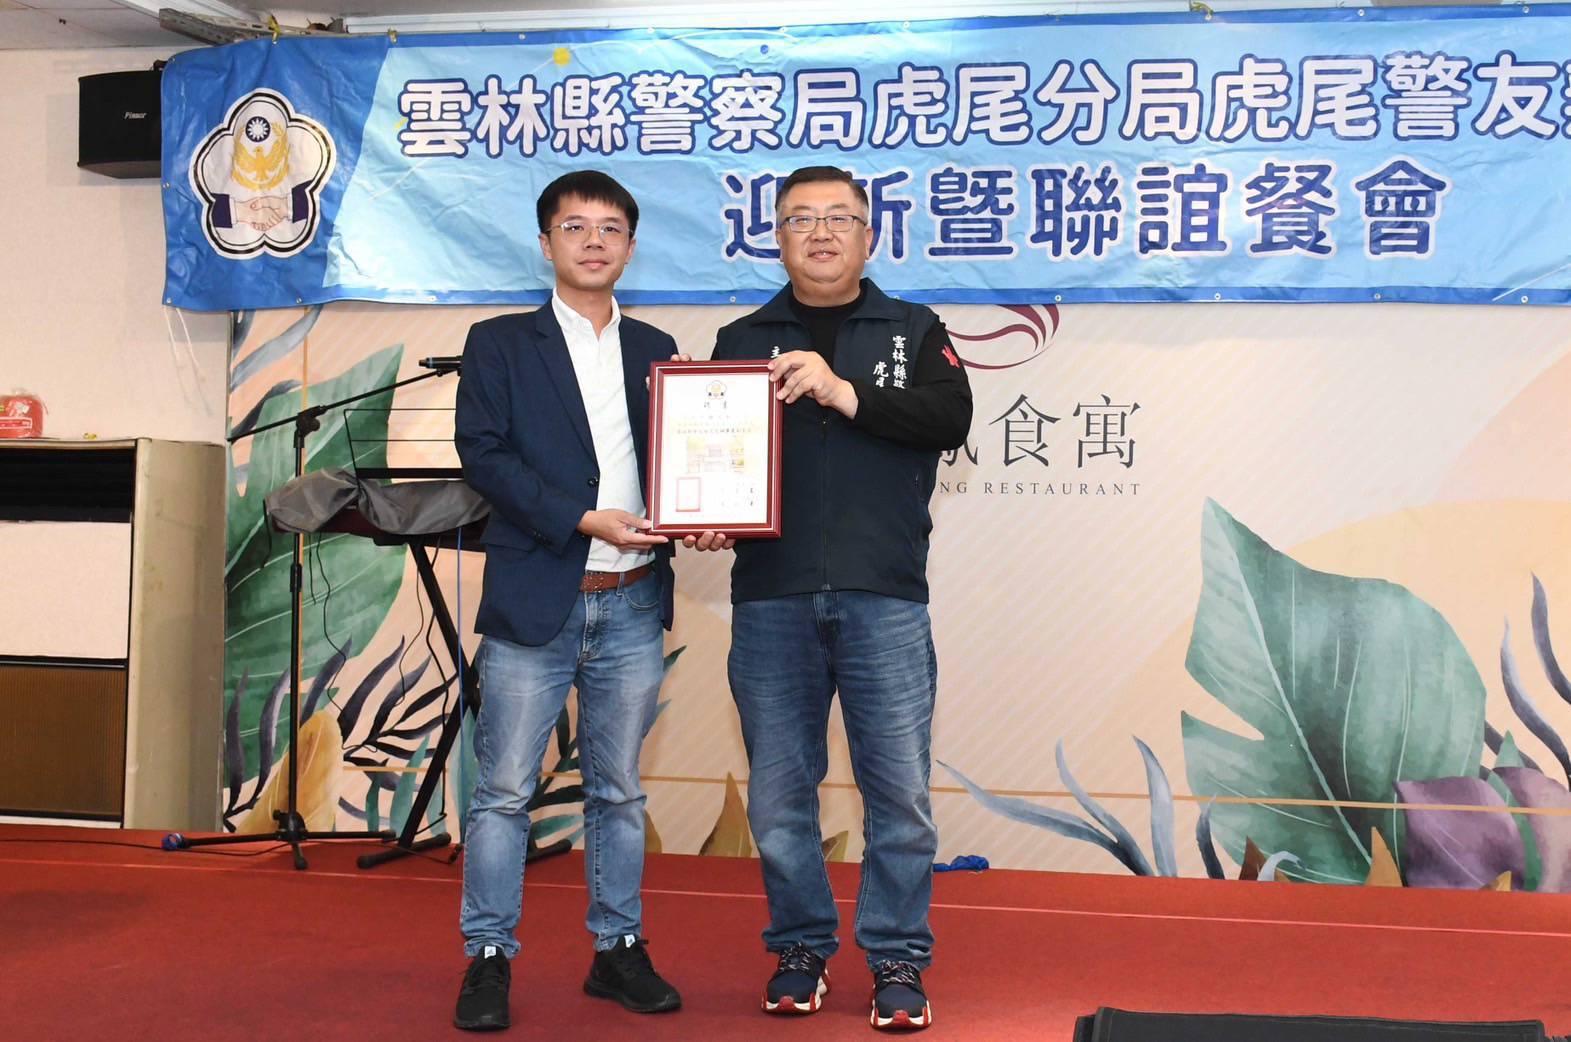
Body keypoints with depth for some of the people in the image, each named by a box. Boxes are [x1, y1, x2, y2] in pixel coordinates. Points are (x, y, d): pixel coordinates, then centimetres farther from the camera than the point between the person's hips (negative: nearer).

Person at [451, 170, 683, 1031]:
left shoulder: (655, 351, 14)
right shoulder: (500, 344, 4)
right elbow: (482, 452, -7)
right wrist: (585, 519, -16)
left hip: (633, 605, 3)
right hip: (535, 599, -3)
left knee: (618, 790, 11)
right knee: (504, 789, 0)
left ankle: (619, 950, 21)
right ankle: (489, 959, 10)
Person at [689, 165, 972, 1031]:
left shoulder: (913, 333, 11)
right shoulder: (741, 341, 15)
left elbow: (950, 419, -6)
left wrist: (845, 393, -15)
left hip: (884, 597, -1)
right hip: (771, 597, 2)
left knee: (899, 790, 0)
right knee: (779, 791, 6)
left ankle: (898, 961, 13)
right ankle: (799, 951, 21)